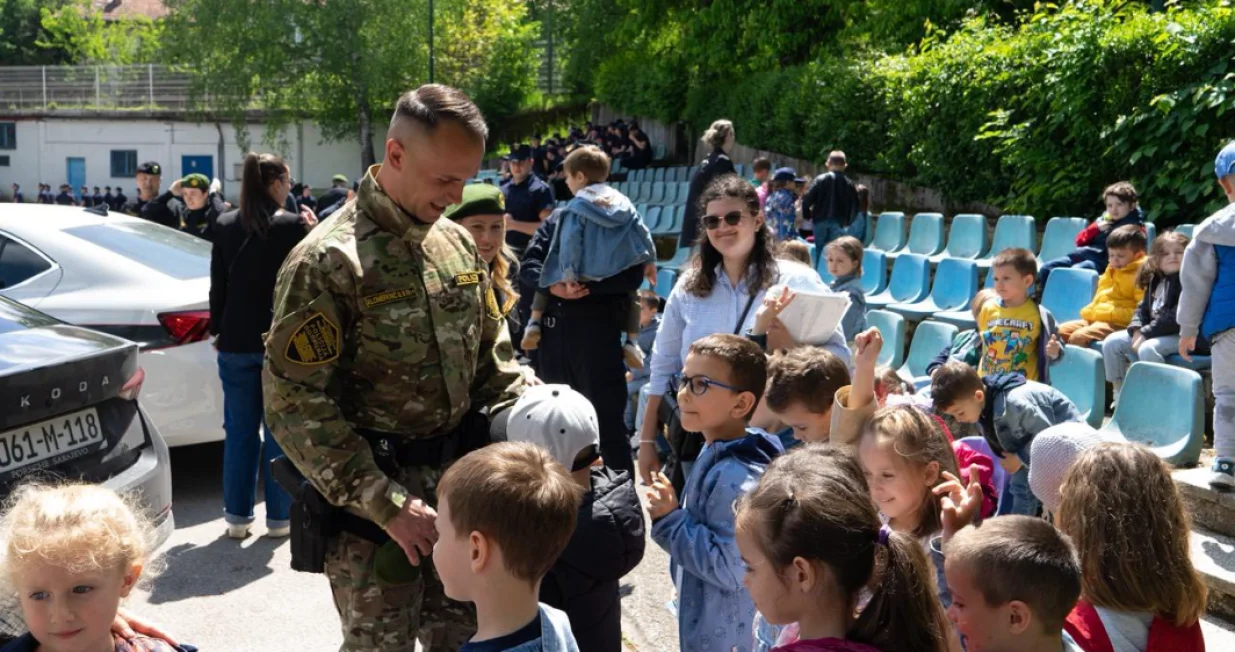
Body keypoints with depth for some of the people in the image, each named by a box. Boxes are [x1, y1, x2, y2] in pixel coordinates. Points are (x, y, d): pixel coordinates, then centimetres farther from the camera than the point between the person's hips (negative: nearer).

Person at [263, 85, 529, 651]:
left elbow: (492, 357, 15)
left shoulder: (459, 243, 5)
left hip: (461, 487, 6)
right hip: (375, 499, -6)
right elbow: (294, 405, -17)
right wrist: (385, 504, -20)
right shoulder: (328, 261, -16)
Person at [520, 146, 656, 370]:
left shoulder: (577, 207, -4)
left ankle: (534, 323, 9)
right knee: (631, 292, 33)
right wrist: (650, 261, 15)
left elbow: (570, 242, -15)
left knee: (547, 275, 19)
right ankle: (632, 342, 22)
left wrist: (568, 272, -17)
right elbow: (642, 231, 9)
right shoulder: (623, 202, 11)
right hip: (618, 273, 4)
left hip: (584, 273, -3)